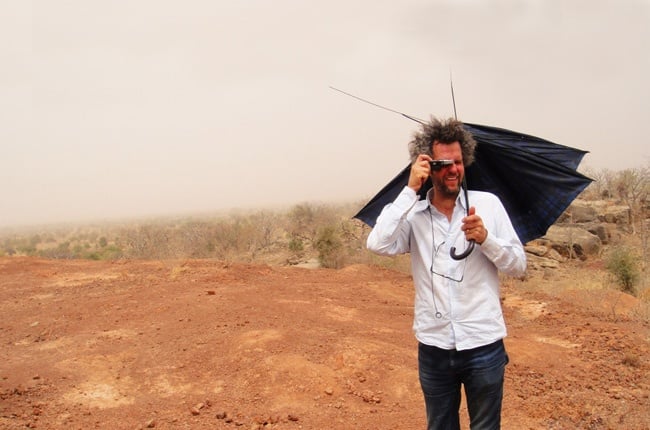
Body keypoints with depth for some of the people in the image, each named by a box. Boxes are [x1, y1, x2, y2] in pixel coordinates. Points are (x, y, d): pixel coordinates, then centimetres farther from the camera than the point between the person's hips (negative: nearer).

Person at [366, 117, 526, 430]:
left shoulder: (488, 203, -2)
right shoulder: (413, 214, -2)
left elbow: (518, 266, 0)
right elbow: (378, 245, -20)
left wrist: (485, 237, -19)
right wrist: (410, 190, -18)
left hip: (483, 345, 0)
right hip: (433, 347, 1)